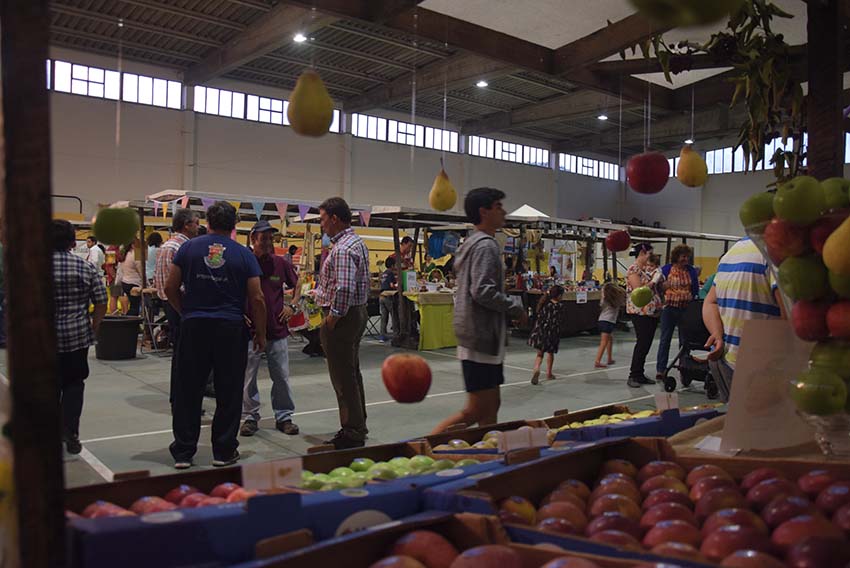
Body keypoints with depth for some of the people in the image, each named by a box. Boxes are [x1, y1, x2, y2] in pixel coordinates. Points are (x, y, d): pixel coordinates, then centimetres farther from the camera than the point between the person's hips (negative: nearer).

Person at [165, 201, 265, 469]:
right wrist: (261, 335, 5)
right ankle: (224, 451, 16)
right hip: (231, 329, -1)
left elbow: (170, 288, 3)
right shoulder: (244, 254, 0)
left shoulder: (189, 248, 2)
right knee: (229, 393, 9)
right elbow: (257, 299, -3)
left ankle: (183, 452, 15)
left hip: (194, 327, 1)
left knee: (188, 391, 10)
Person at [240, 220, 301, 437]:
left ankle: (283, 416, 21)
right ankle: (250, 417, 20)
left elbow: (297, 284, 19)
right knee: (248, 377, 6)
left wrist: (292, 306, 7)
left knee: (282, 376, 8)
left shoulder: (280, 262, 3)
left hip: (277, 329, 3)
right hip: (249, 330, -2)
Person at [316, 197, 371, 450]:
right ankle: (358, 427, 28)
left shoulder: (342, 249, -19)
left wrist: (332, 319, -18)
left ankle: (352, 435, 4)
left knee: (343, 378, -4)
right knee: (353, 374, 18)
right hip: (358, 312, 11)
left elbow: (344, 289, -28)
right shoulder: (357, 241, 14)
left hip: (342, 317, -11)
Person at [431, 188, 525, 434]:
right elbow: (483, 292, -23)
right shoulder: (486, 245, -14)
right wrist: (516, 307, -9)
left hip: (482, 338, 10)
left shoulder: (471, 243, 17)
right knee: (477, 411, -5)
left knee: (491, 405, 14)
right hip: (482, 338, -10)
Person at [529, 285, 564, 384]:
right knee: (550, 353, 14)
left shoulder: (544, 304, 3)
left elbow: (539, 318, 9)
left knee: (540, 353, 8)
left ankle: (536, 369, -16)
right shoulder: (557, 306, -11)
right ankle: (548, 373, 25)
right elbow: (556, 322, -9)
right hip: (551, 332, -3)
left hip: (540, 331, 4)